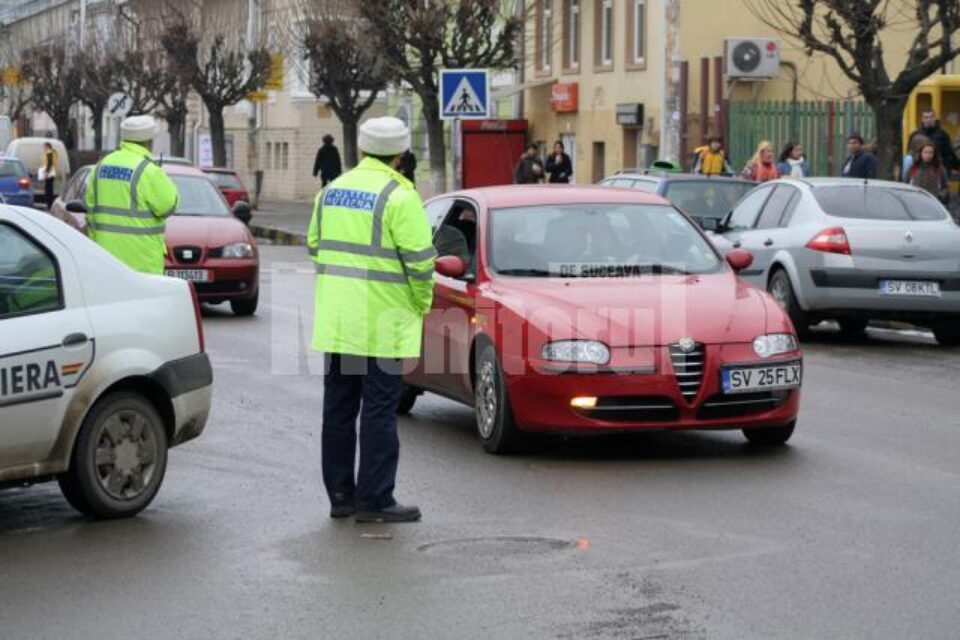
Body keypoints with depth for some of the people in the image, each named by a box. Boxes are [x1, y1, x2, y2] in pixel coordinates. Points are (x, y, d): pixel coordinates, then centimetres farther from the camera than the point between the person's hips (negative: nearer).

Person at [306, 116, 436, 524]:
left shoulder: (331, 191, 11)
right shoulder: (398, 195, -12)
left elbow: (315, 245, 17)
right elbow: (419, 258, -13)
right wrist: (423, 302, 2)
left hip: (334, 320, 7)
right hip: (381, 322, -7)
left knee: (338, 408, 12)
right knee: (379, 410, -3)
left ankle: (340, 494, 18)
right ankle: (373, 500, -2)